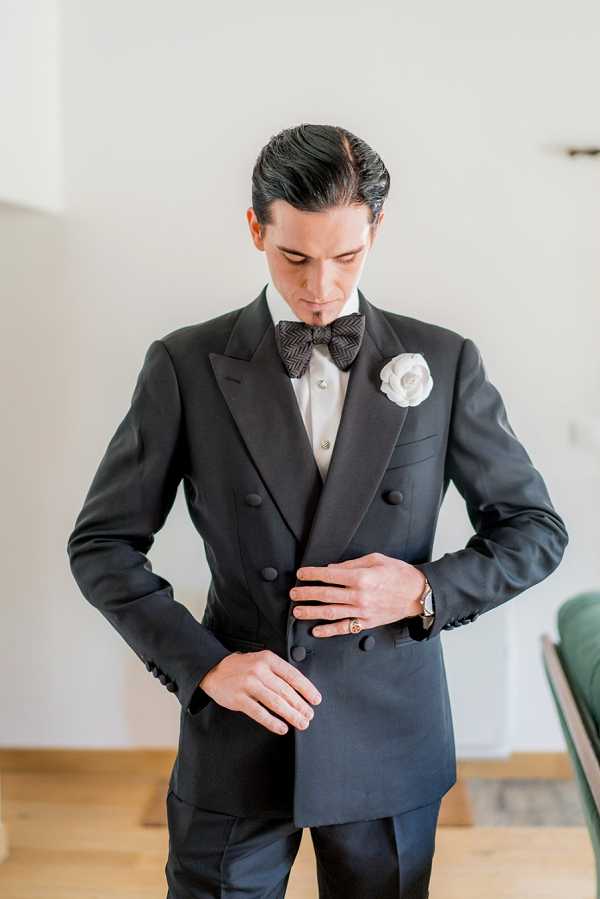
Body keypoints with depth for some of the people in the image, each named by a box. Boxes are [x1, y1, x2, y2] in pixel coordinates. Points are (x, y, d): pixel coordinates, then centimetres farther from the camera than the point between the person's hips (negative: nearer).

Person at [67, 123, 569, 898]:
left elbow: (535, 529, 4)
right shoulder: (186, 366, -5)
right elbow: (102, 543, -1)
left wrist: (428, 592, -13)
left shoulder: (444, 362, -3)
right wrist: (202, 662, -14)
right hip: (238, 735, 0)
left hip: (389, 741, 1)